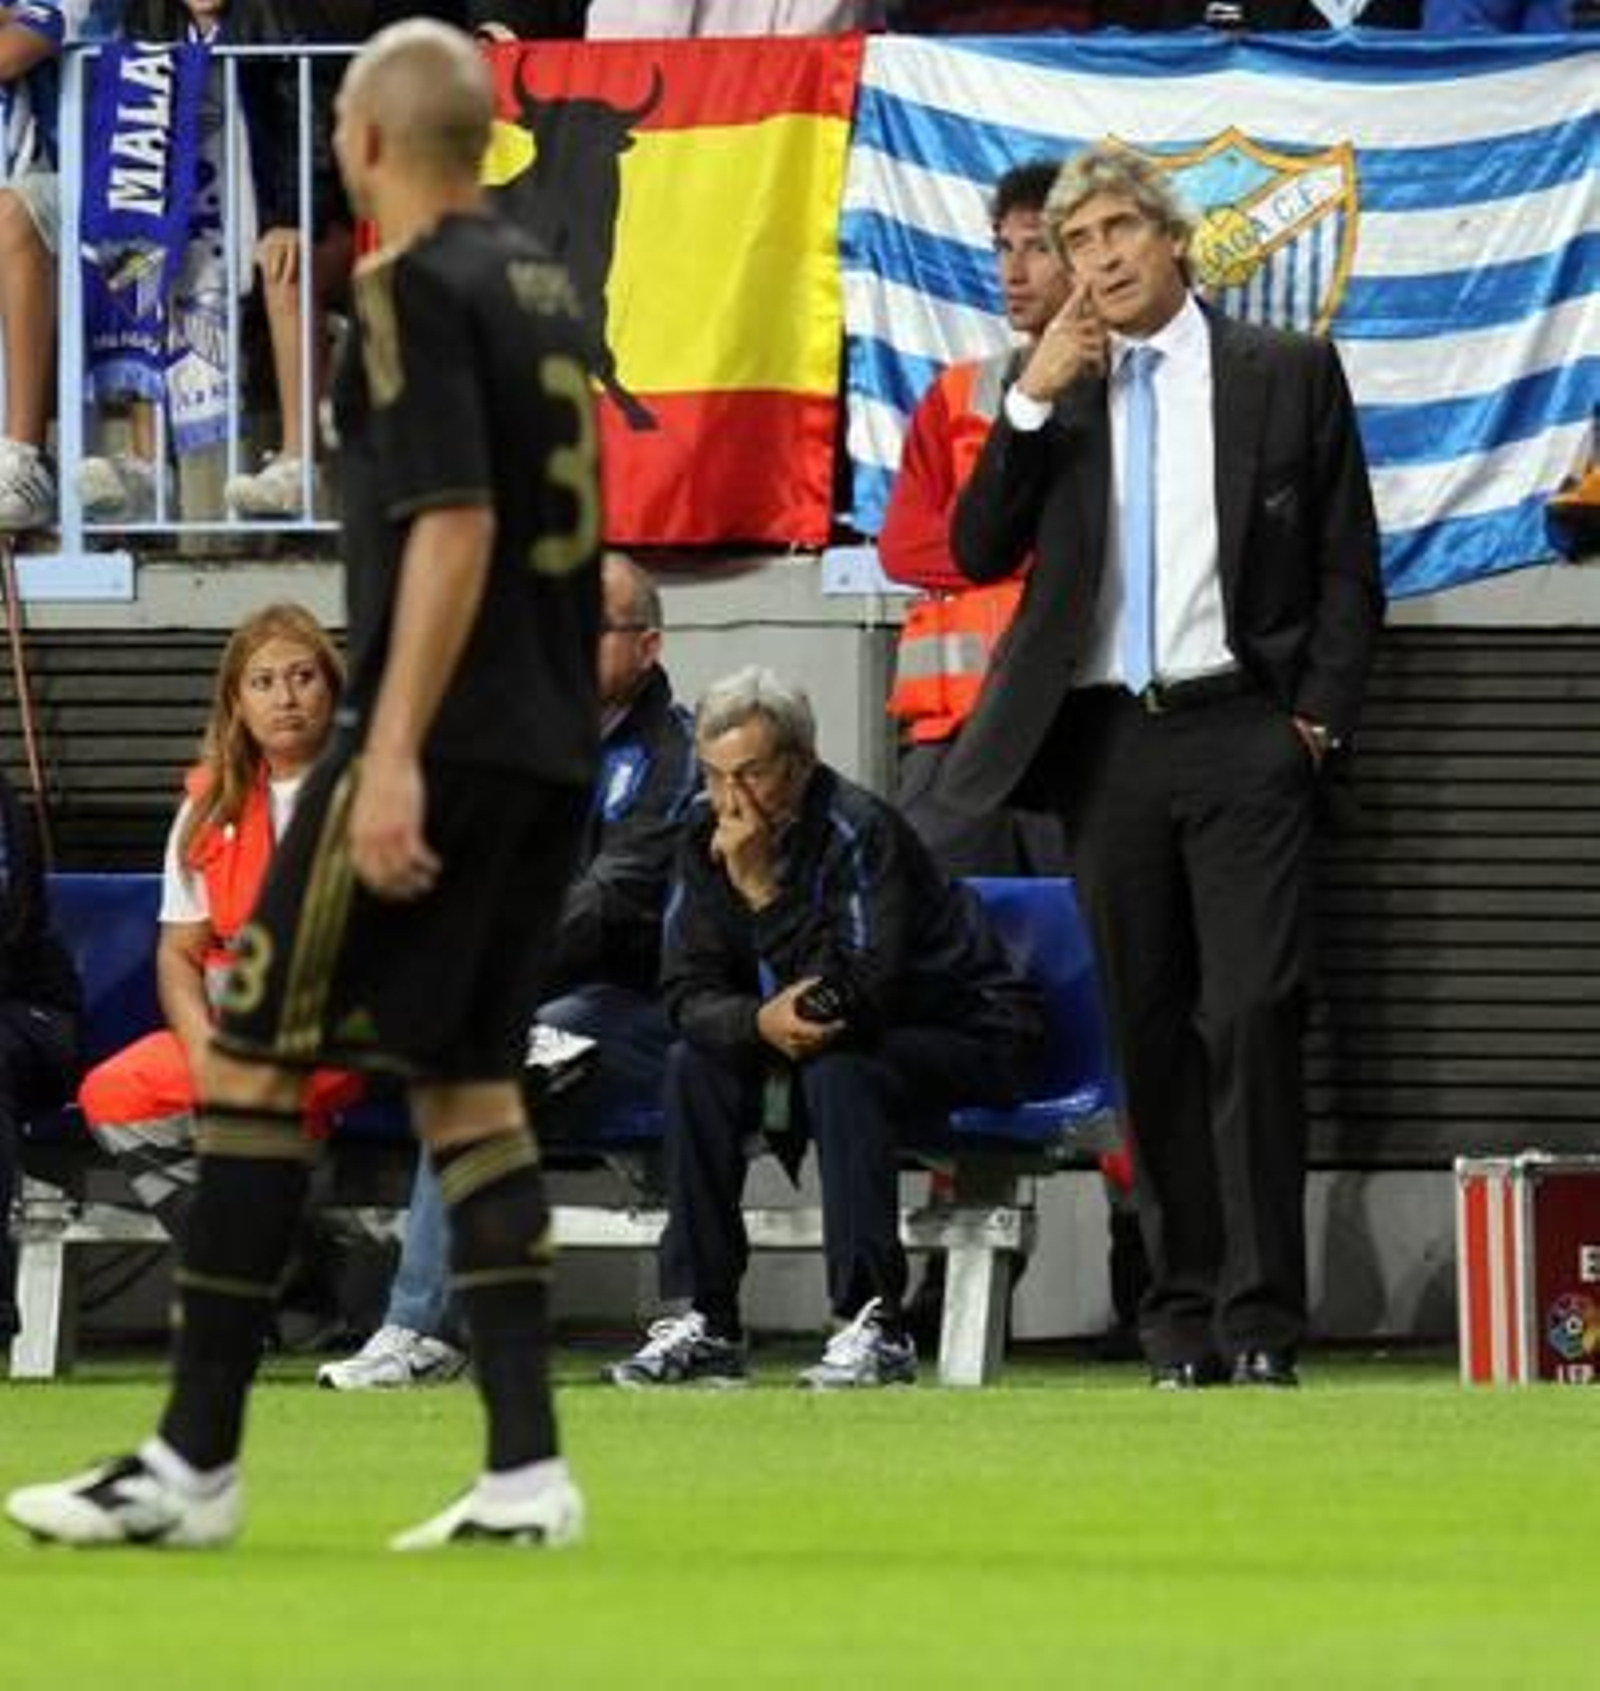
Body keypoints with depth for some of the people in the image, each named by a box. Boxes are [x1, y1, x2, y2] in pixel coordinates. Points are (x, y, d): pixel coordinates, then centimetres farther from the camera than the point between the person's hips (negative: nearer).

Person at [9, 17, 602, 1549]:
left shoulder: (415, 289, -11)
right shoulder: (539, 288, 15)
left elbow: (454, 524, -20)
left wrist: (392, 758, -24)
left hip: (440, 738, -9)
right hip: (552, 750, 9)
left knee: (253, 1059, -3)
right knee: (464, 1075, 11)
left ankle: (196, 1461, -3)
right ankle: (526, 1470, 2)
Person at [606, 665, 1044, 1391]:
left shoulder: (860, 832, -26)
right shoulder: (708, 841, -4)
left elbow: (854, 998, -34)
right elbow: (687, 995, -7)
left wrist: (763, 887, -36)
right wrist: (760, 1021, -29)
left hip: (972, 1039, -7)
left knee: (840, 1073, -34)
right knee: (697, 1065, -12)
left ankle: (874, 1325, -35)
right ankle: (703, 1322, -12)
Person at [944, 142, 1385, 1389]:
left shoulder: (1287, 375, 6)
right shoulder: (1057, 392, 13)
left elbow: (1348, 567, 6)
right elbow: (978, 553, 6)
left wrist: (1319, 716, -5)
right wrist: (1034, 406, -4)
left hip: (1242, 736, -3)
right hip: (1107, 746, 3)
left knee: (1252, 1017, -12)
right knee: (1151, 1035, 5)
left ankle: (1262, 1322, -11)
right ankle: (1184, 1318, 8)